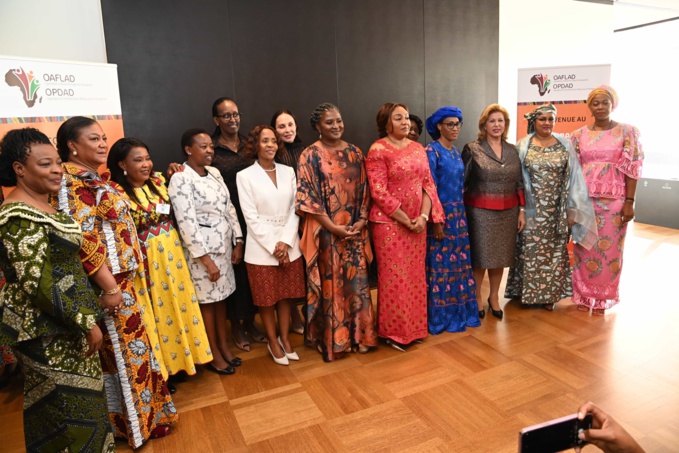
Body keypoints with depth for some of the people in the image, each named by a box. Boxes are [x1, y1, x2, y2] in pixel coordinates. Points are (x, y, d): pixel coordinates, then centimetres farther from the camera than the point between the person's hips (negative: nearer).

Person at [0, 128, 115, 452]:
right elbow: (37, 284, -27)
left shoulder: (42, 206, 8)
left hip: (62, 323, 10)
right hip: (47, 331, -9)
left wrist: (84, 317, 20)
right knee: (69, 407, 5)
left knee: (56, 407, 23)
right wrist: (86, 322, -21)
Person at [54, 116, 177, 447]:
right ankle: (129, 422, 22)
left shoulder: (96, 179, 12)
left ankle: (139, 412, 35)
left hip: (121, 278, 9)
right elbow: (83, 240, -24)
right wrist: (109, 287, -21)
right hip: (106, 283, -9)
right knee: (121, 350, 4)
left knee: (127, 345, 19)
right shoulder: (71, 183, -17)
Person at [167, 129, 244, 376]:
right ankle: (214, 354, 23)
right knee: (207, 301, 7)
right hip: (202, 250, -6)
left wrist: (238, 241, 4)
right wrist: (206, 259, -20)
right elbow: (187, 223, -19)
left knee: (221, 298, 16)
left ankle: (224, 346, 32)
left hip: (224, 245, 7)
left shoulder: (214, 173, 7)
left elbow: (229, 208, 9)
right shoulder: (181, 180, -15)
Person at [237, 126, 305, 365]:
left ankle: (285, 338, 30)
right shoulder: (245, 176, -5)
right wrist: (273, 246, -14)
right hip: (262, 248, -3)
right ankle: (272, 342, 27)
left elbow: (294, 209, 1)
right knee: (267, 299, 9)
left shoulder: (288, 172, 6)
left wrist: (286, 242, -10)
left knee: (286, 295, 13)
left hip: (289, 245, 3)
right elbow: (251, 217, -10)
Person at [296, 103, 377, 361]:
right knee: (330, 285, 4)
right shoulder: (311, 156, -4)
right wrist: (333, 227, -15)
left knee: (357, 282, 9)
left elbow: (364, 190, 9)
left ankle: (357, 335, 24)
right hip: (326, 232, -4)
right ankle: (332, 340, 19)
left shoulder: (354, 153, 9)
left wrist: (361, 221, -5)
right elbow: (308, 196, -10)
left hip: (355, 230, 4)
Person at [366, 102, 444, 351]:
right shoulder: (378, 150, -9)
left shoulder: (418, 148, 10)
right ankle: (394, 331, 16)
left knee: (416, 275, 12)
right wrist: (406, 220, -15)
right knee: (394, 277, 1)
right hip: (390, 223, -6)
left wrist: (423, 216, -7)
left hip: (417, 222, 6)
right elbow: (379, 193, -15)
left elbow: (428, 184, 8)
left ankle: (414, 327, 28)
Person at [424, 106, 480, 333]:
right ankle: (441, 317, 12)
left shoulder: (456, 152, 13)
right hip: (441, 214, -8)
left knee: (459, 261, 12)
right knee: (441, 264, 0)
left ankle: (459, 312, 24)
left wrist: (461, 214, 13)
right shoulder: (432, 151, -11)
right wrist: (436, 220, -19)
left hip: (458, 213, 8)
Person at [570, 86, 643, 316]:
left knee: (608, 248, 6)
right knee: (584, 248, 8)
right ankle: (583, 294, 23)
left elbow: (632, 169, -4)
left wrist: (629, 202, -9)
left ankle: (602, 298, 21)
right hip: (584, 199, 2)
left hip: (613, 199, -2)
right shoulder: (579, 135, 5)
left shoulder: (627, 132, 0)